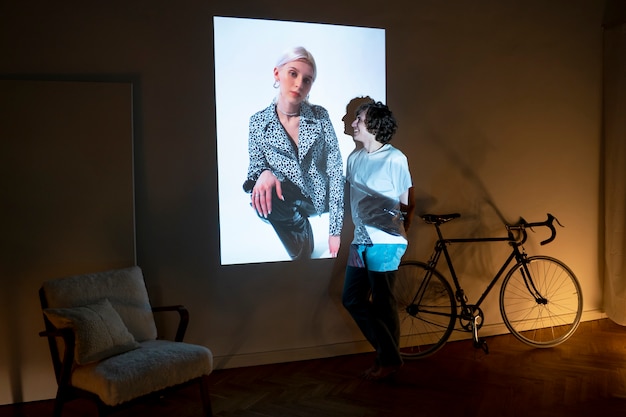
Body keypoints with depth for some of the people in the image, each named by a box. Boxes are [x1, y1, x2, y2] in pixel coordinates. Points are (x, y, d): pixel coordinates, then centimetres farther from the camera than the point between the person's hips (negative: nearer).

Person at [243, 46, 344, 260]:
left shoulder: (320, 115, -6)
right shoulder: (258, 121, -3)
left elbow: (335, 170, -9)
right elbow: (255, 166, 2)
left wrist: (335, 230, -15)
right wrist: (264, 173, -25)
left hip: (323, 198, 0)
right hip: (288, 201, 1)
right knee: (262, 197, -32)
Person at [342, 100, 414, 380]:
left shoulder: (394, 159, -9)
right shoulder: (354, 157, 10)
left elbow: (407, 202, -6)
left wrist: (401, 234, -10)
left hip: (384, 243, -7)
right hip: (360, 241, 7)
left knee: (382, 303, 1)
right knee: (352, 299, 9)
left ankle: (389, 360, 19)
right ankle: (386, 350, 25)